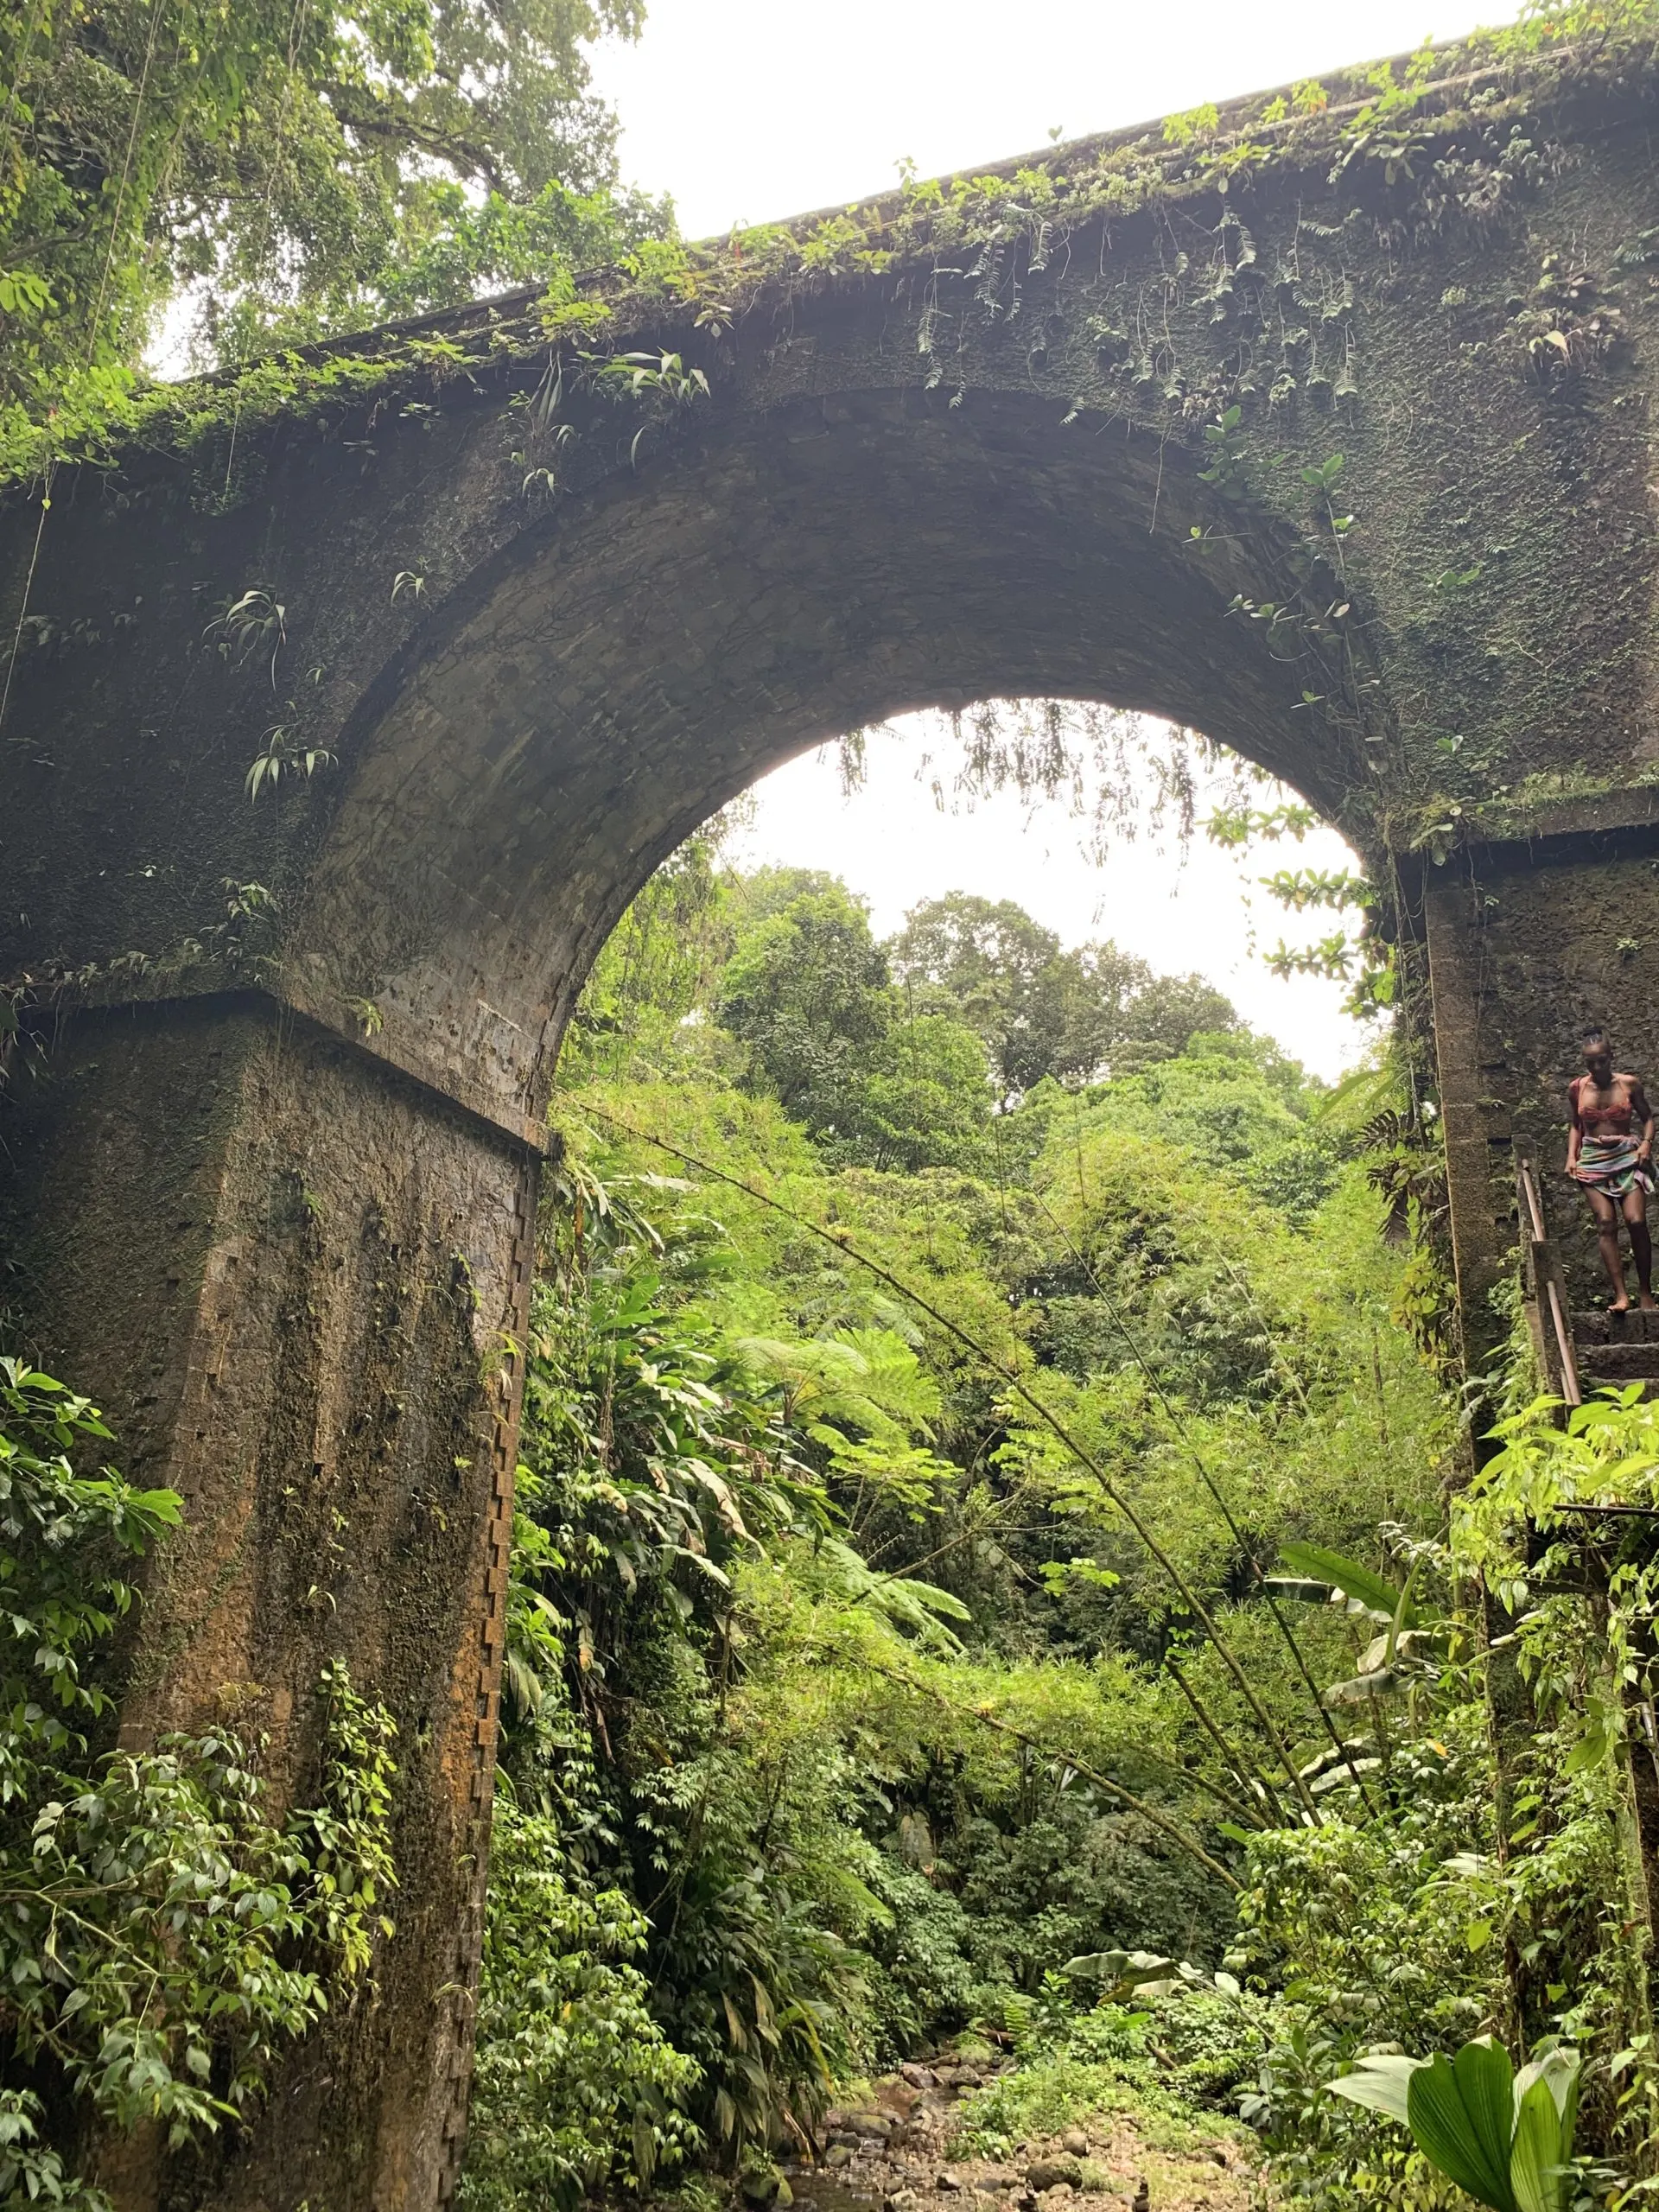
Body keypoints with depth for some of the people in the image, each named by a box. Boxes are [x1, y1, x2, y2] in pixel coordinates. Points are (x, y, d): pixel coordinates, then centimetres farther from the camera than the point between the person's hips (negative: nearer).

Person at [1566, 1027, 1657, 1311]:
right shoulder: (1577, 1088, 3)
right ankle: (1621, 1294, -14)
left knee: (1636, 1221, -14)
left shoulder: (1629, 1084, -1)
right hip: (1593, 1160, 1)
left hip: (1627, 1157, -1)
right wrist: (1571, 1156, 4)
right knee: (1606, 1224, -11)